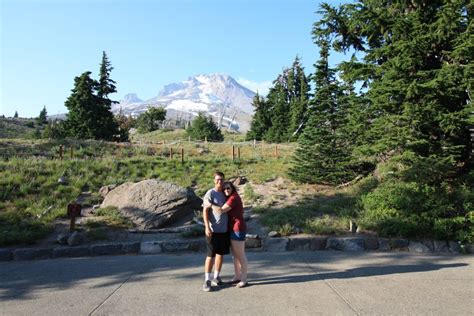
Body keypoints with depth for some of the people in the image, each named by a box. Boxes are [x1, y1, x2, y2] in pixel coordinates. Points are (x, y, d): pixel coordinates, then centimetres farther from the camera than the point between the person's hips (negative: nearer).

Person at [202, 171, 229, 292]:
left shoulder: (225, 194, 10)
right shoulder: (210, 194, -8)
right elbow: (205, 211, -11)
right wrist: (207, 227, -19)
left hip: (225, 230, 6)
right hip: (213, 230, -6)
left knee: (220, 254, 12)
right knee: (211, 255, -3)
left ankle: (216, 278, 23)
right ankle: (207, 280, 5)